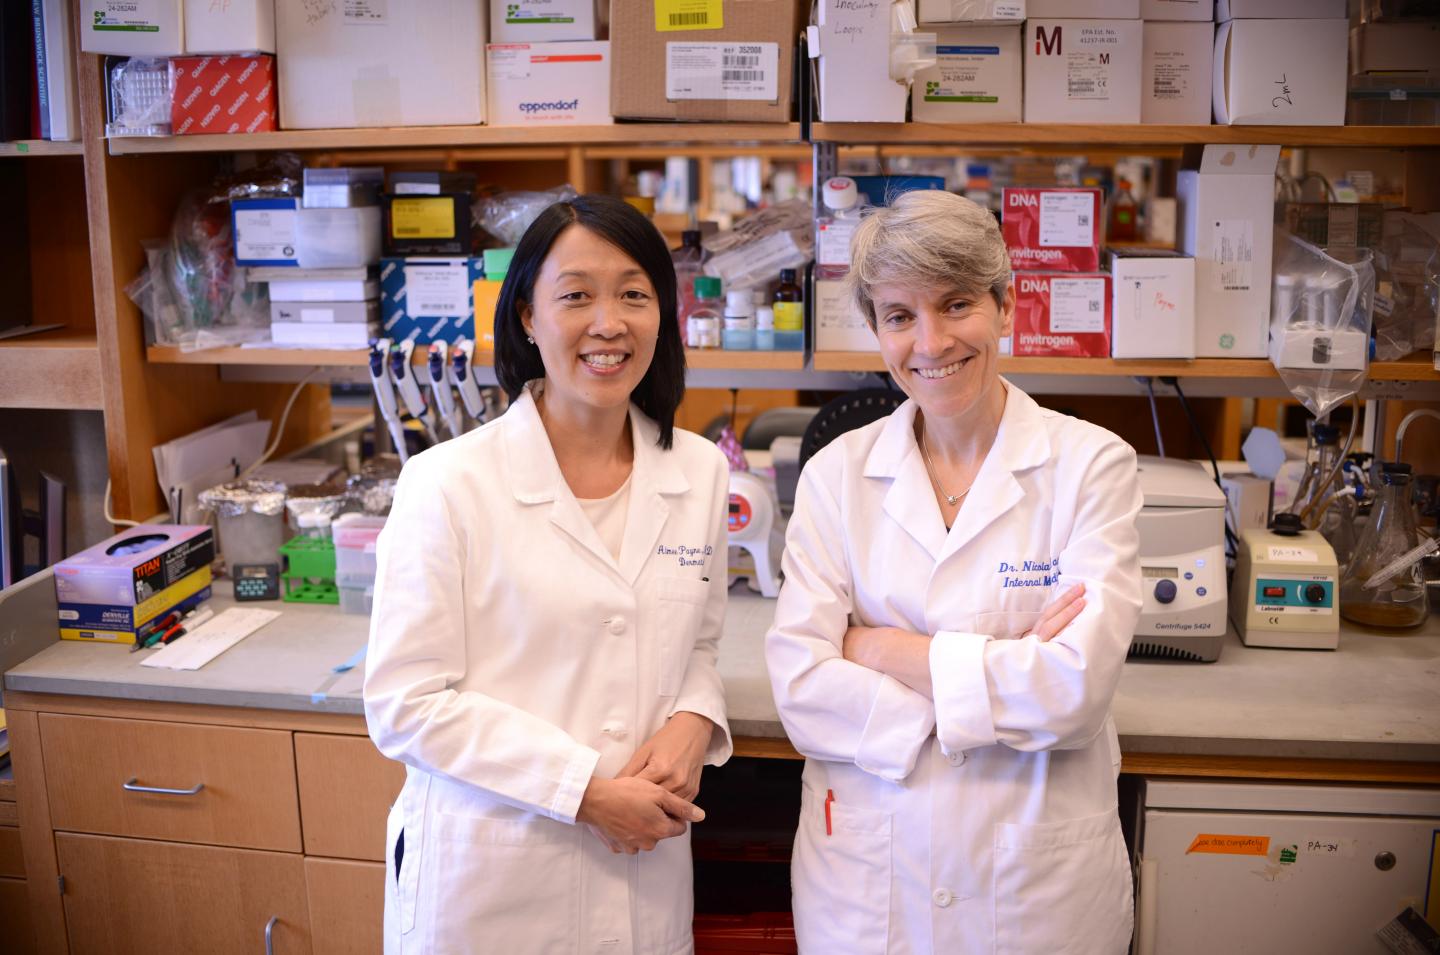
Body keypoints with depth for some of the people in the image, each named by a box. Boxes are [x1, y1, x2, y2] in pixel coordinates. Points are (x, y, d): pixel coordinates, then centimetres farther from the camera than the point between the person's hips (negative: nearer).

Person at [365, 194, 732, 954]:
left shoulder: (700, 472, 1)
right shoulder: (450, 484, -12)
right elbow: (405, 704, -12)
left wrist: (693, 723, -9)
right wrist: (586, 789, -16)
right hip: (490, 879, -3)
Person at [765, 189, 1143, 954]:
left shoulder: (1091, 466, -7)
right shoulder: (838, 474, -2)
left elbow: (1077, 683, -17)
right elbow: (799, 687, -11)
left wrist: (877, 647, -14)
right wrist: (1004, 678, -18)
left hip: (1038, 886, -1)